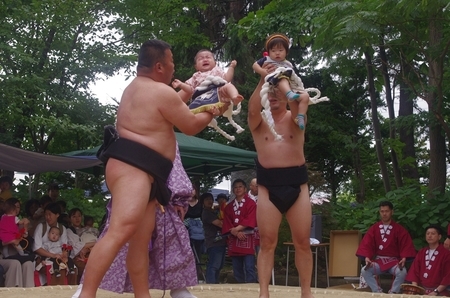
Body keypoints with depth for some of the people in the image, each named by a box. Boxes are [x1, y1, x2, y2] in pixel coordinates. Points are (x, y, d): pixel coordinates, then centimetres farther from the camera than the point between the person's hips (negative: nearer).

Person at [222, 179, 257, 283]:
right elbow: (227, 223, 8)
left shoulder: (251, 203, 4)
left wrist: (236, 229, -11)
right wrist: (236, 233, -9)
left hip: (247, 238, -5)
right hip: (234, 240, 5)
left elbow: (250, 221, -7)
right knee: (237, 270, 5)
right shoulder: (229, 206, 17)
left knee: (249, 268, -11)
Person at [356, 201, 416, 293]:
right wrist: (367, 257, -16)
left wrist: (404, 258, -20)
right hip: (378, 260, 2)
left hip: (394, 261, -2)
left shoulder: (400, 229, 1)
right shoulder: (374, 228, 6)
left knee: (402, 272, -35)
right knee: (364, 271, -26)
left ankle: (393, 293, -15)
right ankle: (377, 292, -16)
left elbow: (406, 245, -2)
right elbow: (367, 244, 1)